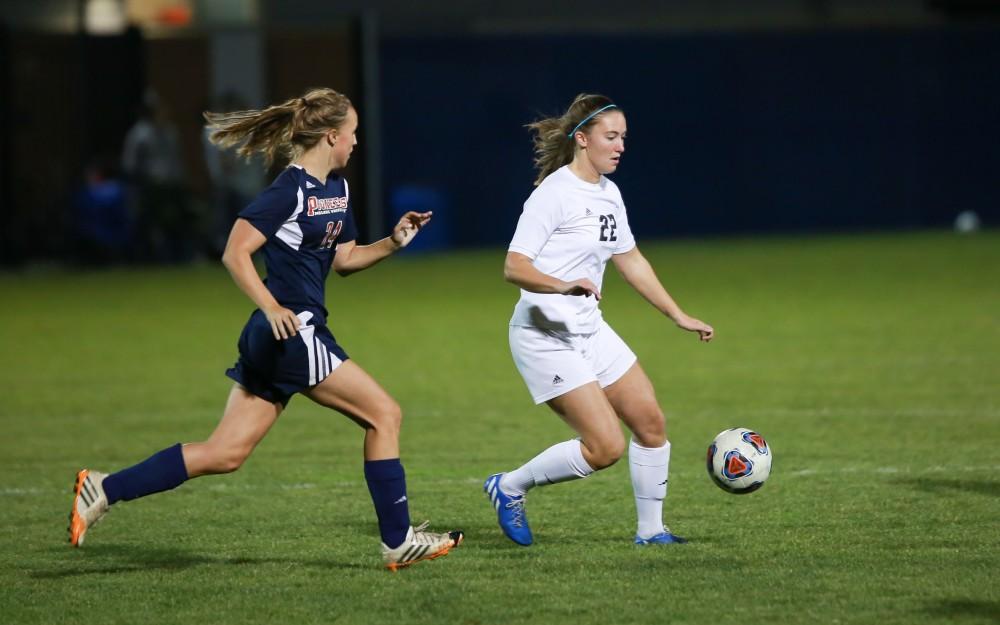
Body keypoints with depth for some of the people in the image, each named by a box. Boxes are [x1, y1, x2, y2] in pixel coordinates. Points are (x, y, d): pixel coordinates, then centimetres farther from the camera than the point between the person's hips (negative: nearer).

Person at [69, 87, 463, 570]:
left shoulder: (336, 188, 16)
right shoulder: (291, 189, -13)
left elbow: (344, 259, 24)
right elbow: (235, 253, -17)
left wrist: (392, 243, 9)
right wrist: (272, 308, -26)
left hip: (275, 339, 10)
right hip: (291, 332, -10)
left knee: (225, 453, 6)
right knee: (383, 414, -2)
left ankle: (102, 490, 4)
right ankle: (398, 541, 5)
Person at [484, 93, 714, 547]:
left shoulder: (609, 194, 10)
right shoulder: (554, 194, -17)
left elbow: (630, 261, 22)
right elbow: (513, 267, -23)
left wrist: (679, 316, 22)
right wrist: (562, 286, -40)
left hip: (589, 330, 9)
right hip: (545, 336, -9)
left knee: (651, 422, 6)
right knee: (606, 447, -13)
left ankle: (650, 530, 21)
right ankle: (509, 487, 5)